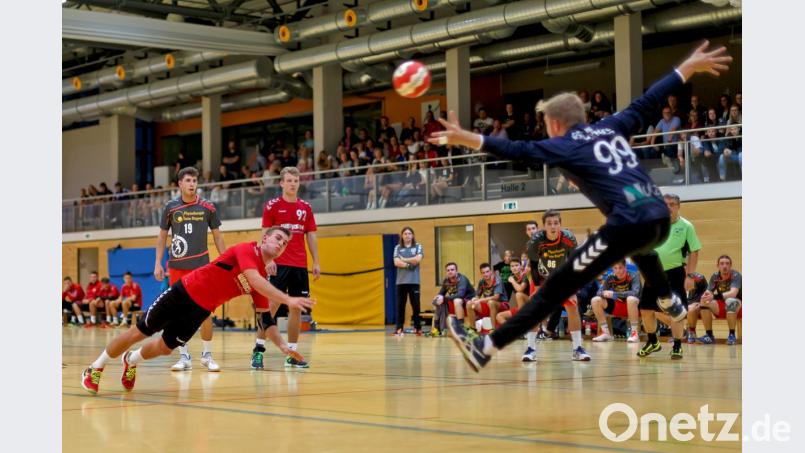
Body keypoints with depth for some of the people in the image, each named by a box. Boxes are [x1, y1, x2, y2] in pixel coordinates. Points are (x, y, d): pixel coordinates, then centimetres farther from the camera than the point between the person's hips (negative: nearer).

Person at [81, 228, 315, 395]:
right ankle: (95, 368, 19)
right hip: (183, 292, -6)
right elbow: (254, 280, -37)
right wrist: (288, 300, -43)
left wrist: (281, 344, -9)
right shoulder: (247, 250, -19)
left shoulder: (263, 279, 1)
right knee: (139, 332, 1)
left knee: (165, 347, 12)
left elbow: (265, 317, 4)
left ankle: (131, 361, 43)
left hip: (200, 311, 6)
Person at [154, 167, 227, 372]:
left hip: (201, 266, -1)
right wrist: (158, 262, 1)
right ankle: (184, 357, 9)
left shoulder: (207, 207, 2)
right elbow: (162, 236, 9)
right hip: (177, 266, 1)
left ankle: (207, 355, 8)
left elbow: (217, 236, 8)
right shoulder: (171, 207, 3)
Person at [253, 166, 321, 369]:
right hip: (278, 264, -4)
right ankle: (258, 350, -5)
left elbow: (311, 236, 13)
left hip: (300, 265, 4)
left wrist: (316, 262, 7)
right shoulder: (272, 205, 0)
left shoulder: (306, 207, 11)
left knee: (296, 308, 4)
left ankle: (292, 353, 9)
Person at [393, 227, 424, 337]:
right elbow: (397, 263, -5)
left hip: (414, 281, -1)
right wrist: (410, 264, -11)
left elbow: (418, 259, -11)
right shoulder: (398, 248, 8)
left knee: (416, 305, 0)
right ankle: (399, 328, 4)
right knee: (400, 305, 2)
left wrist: (404, 260, -6)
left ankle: (418, 327, 8)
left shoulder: (418, 247, 6)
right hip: (401, 281, 1)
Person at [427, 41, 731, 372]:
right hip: (661, 220, 7)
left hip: (630, 225, -7)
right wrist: (690, 67, 38)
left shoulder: (566, 145, 4)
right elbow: (648, 101, 28)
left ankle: (486, 347, -9)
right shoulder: (611, 127, 21)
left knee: (557, 287, -7)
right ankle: (671, 305, 61)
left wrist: (467, 139, -11)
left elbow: (519, 151, -8)